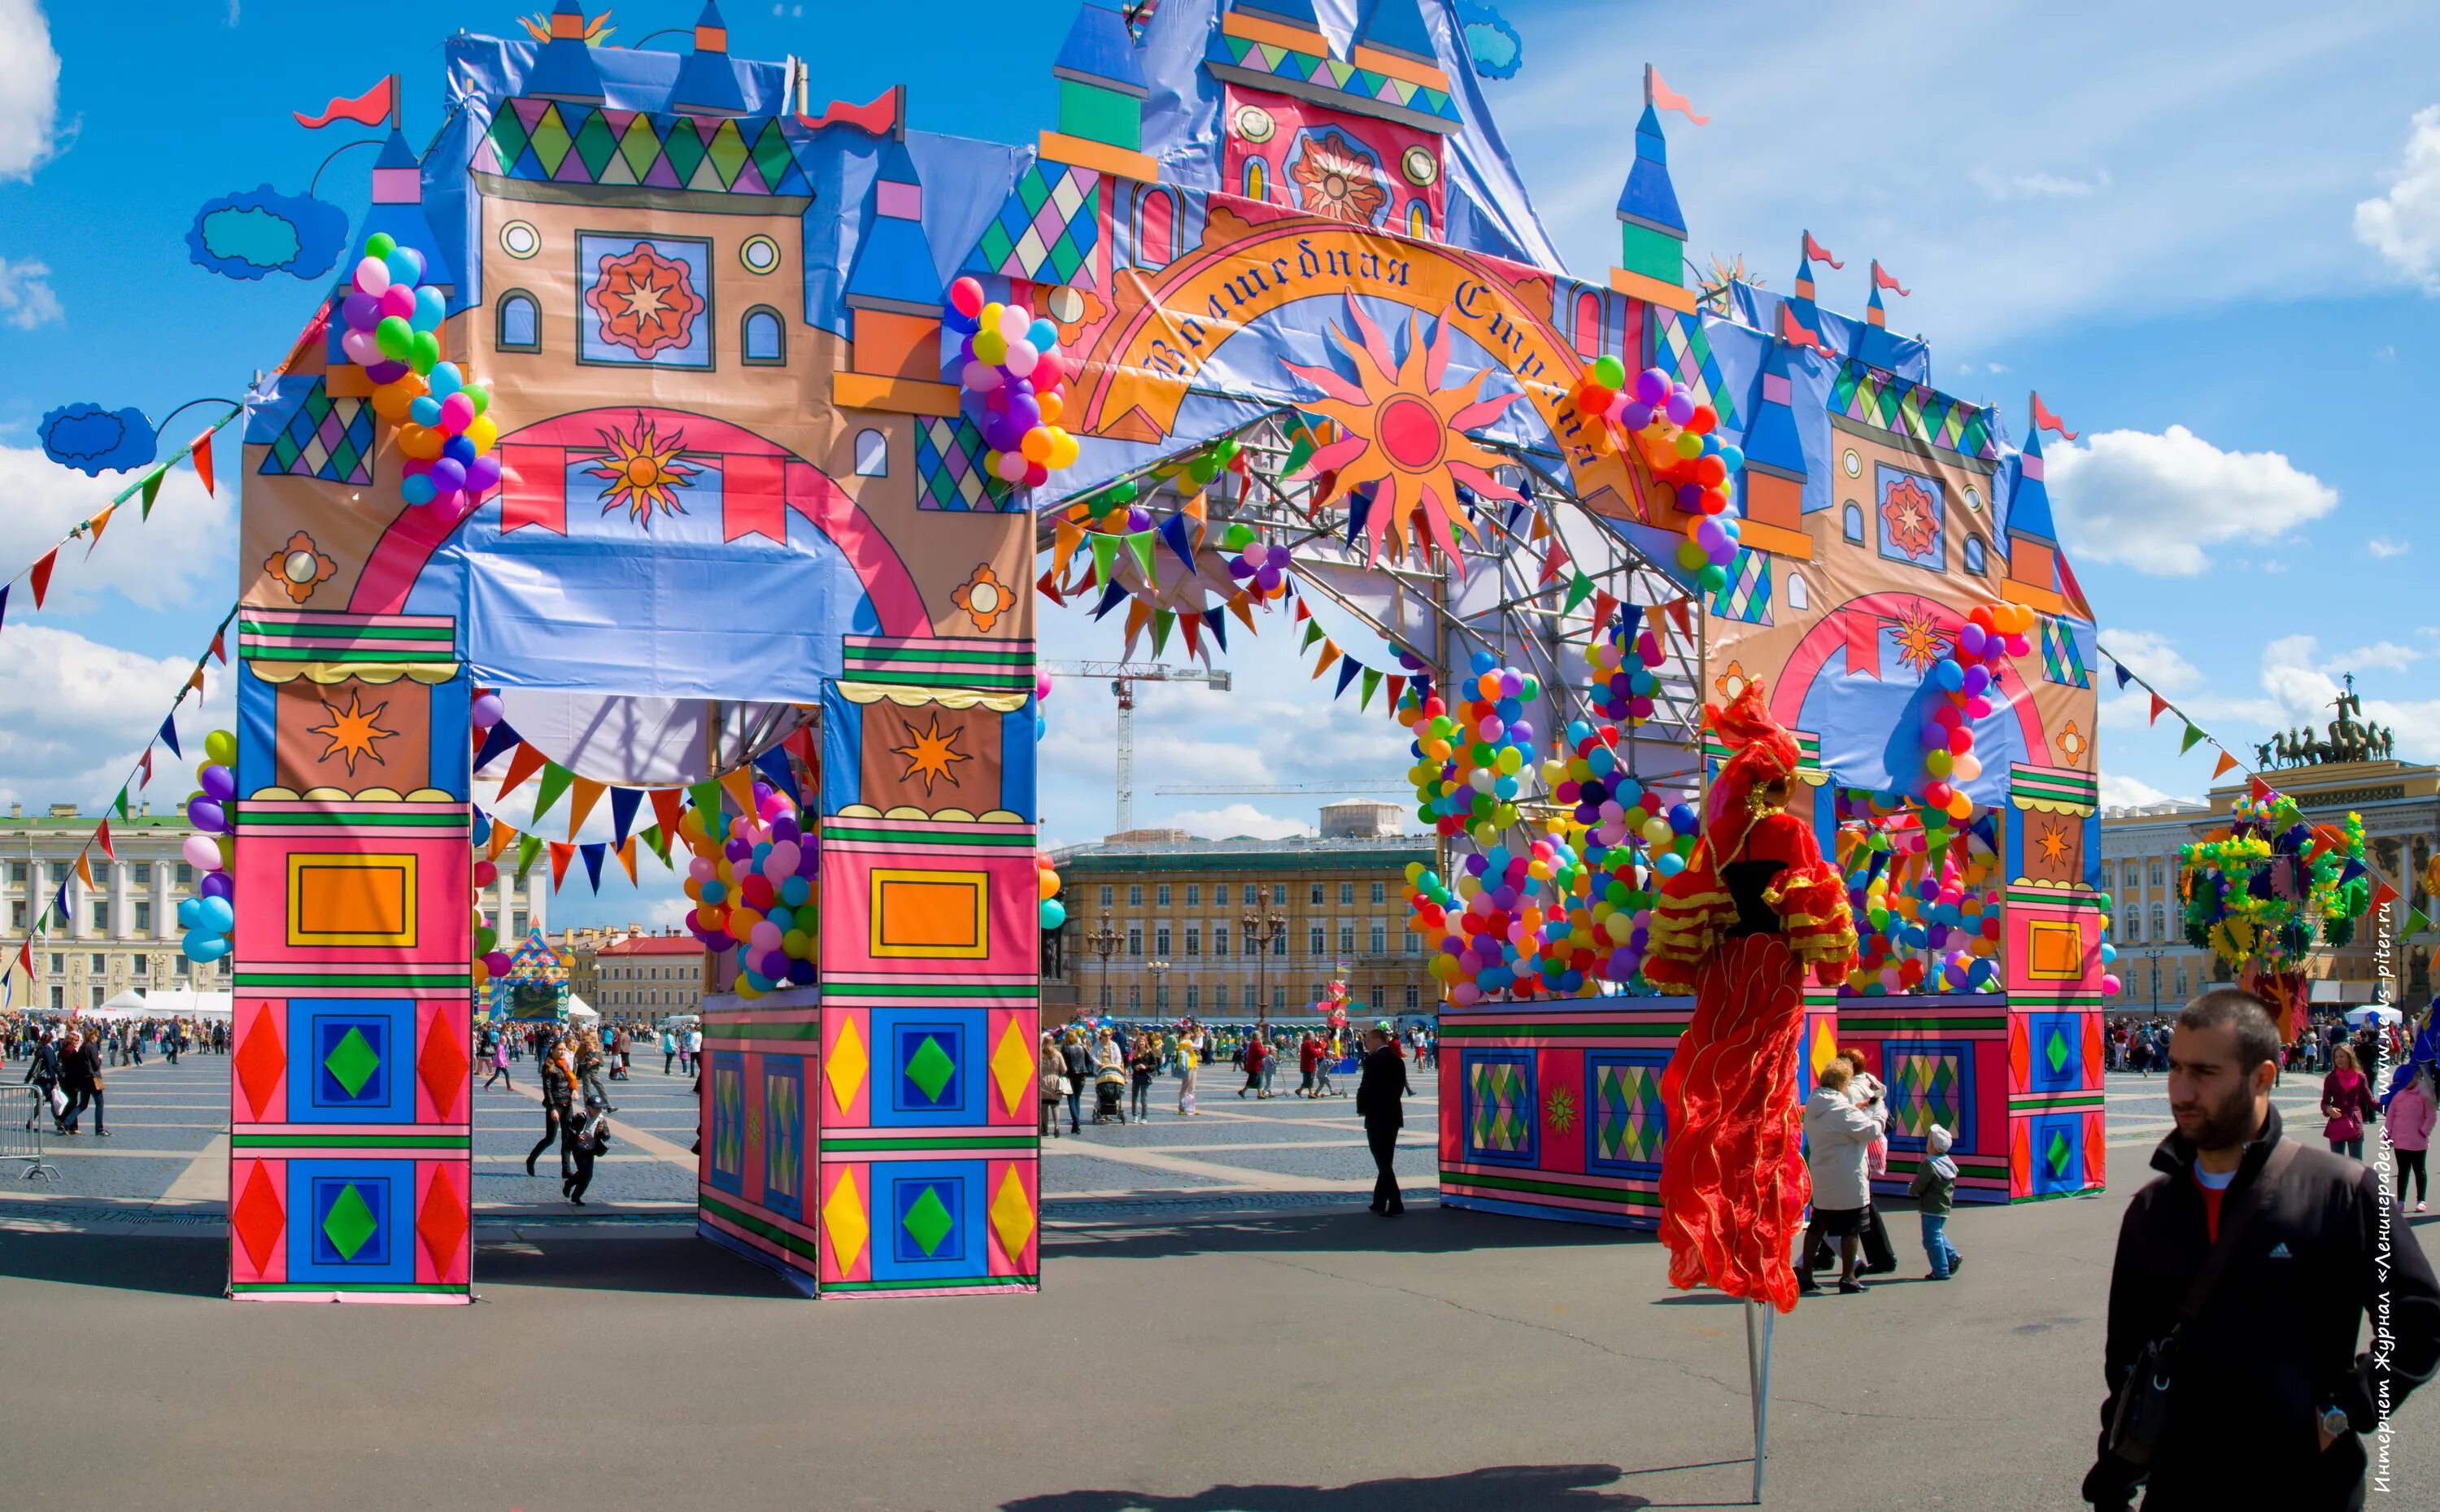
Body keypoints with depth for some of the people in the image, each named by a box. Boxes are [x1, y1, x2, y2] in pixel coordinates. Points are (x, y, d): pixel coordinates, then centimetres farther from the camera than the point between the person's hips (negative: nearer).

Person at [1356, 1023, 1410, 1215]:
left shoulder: (1373, 1061, -14)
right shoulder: (1398, 1061, 9)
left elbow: (1365, 1088, -13)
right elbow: (1400, 1087, 11)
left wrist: (1361, 1109, 3)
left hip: (1377, 1118, -8)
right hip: (1393, 1116, 8)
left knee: (1383, 1163, -5)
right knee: (1386, 1161, 15)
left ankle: (1395, 1204, -12)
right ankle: (1379, 1202, 22)